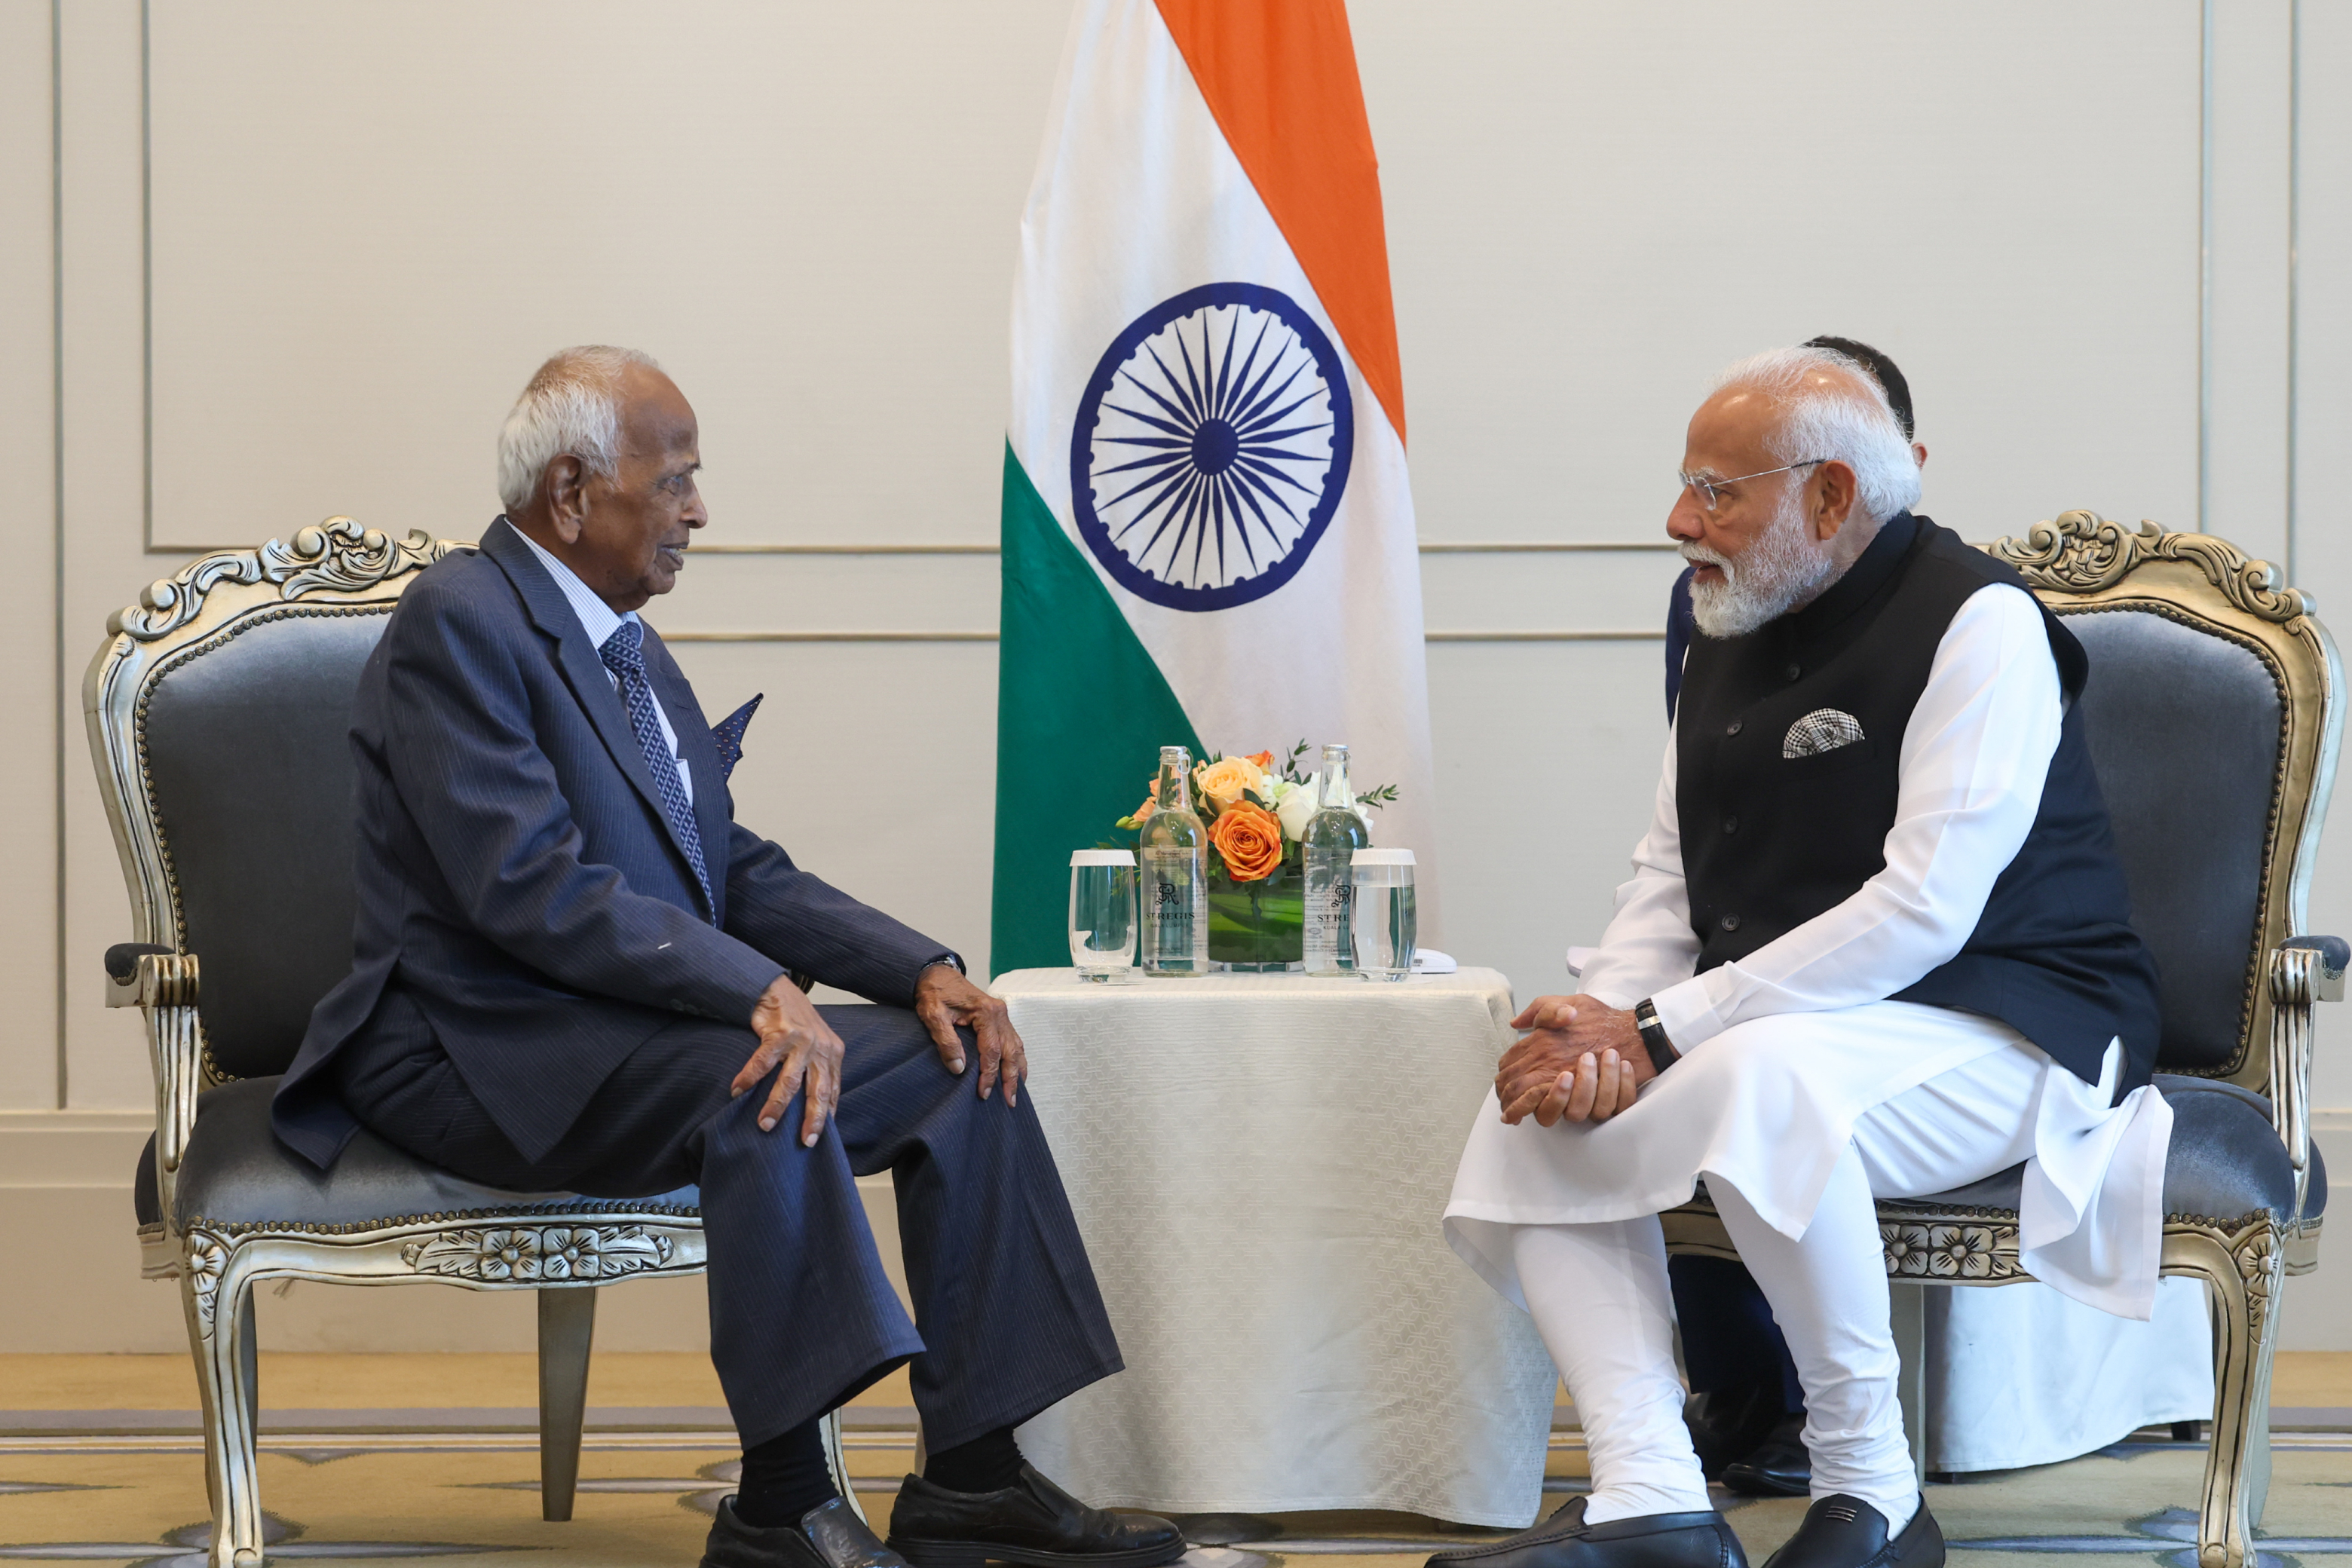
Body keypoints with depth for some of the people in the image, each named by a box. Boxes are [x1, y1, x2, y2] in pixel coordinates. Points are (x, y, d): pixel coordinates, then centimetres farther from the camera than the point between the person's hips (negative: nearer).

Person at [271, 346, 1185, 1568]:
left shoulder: (628, 648, 16)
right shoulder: (459, 623, -13)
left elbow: (737, 871, 16)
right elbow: (530, 885, -24)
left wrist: (927, 969, 1)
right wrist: (759, 992, -31)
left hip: (635, 1033, 10)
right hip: (479, 1054, -10)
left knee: (960, 1064, -1)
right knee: (761, 1081, -34)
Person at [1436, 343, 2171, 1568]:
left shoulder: (1979, 623, -14)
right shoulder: (1730, 639, 12)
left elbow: (1922, 912, -23)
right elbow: (1666, 880, 13)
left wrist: (1662, 1035, -24)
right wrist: (1606, 1027, -11)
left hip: (2003, 1031, -8)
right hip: (1794, 1021, 8)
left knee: (1764, 1081, -37)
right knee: (1537, 1110, -9)